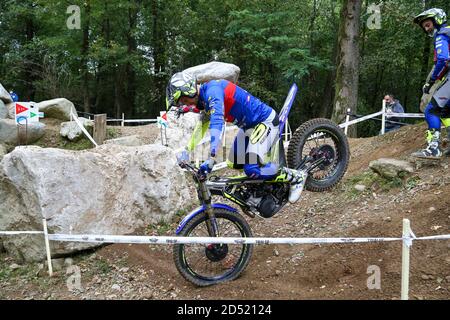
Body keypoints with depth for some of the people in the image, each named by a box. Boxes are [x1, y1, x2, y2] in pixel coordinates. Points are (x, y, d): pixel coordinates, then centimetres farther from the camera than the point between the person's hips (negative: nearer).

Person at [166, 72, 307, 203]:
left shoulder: (212, 90, -24)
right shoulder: (204, 97, 8)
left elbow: (217, 123, -38)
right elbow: (201, 127, 17)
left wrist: (211, 159, -44)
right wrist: (186, 152, 13)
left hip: (266, 121, -10)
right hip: (249, 125, 10)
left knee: (251, 169, -19)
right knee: (234, 164, 7)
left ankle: (296, 177, 1)